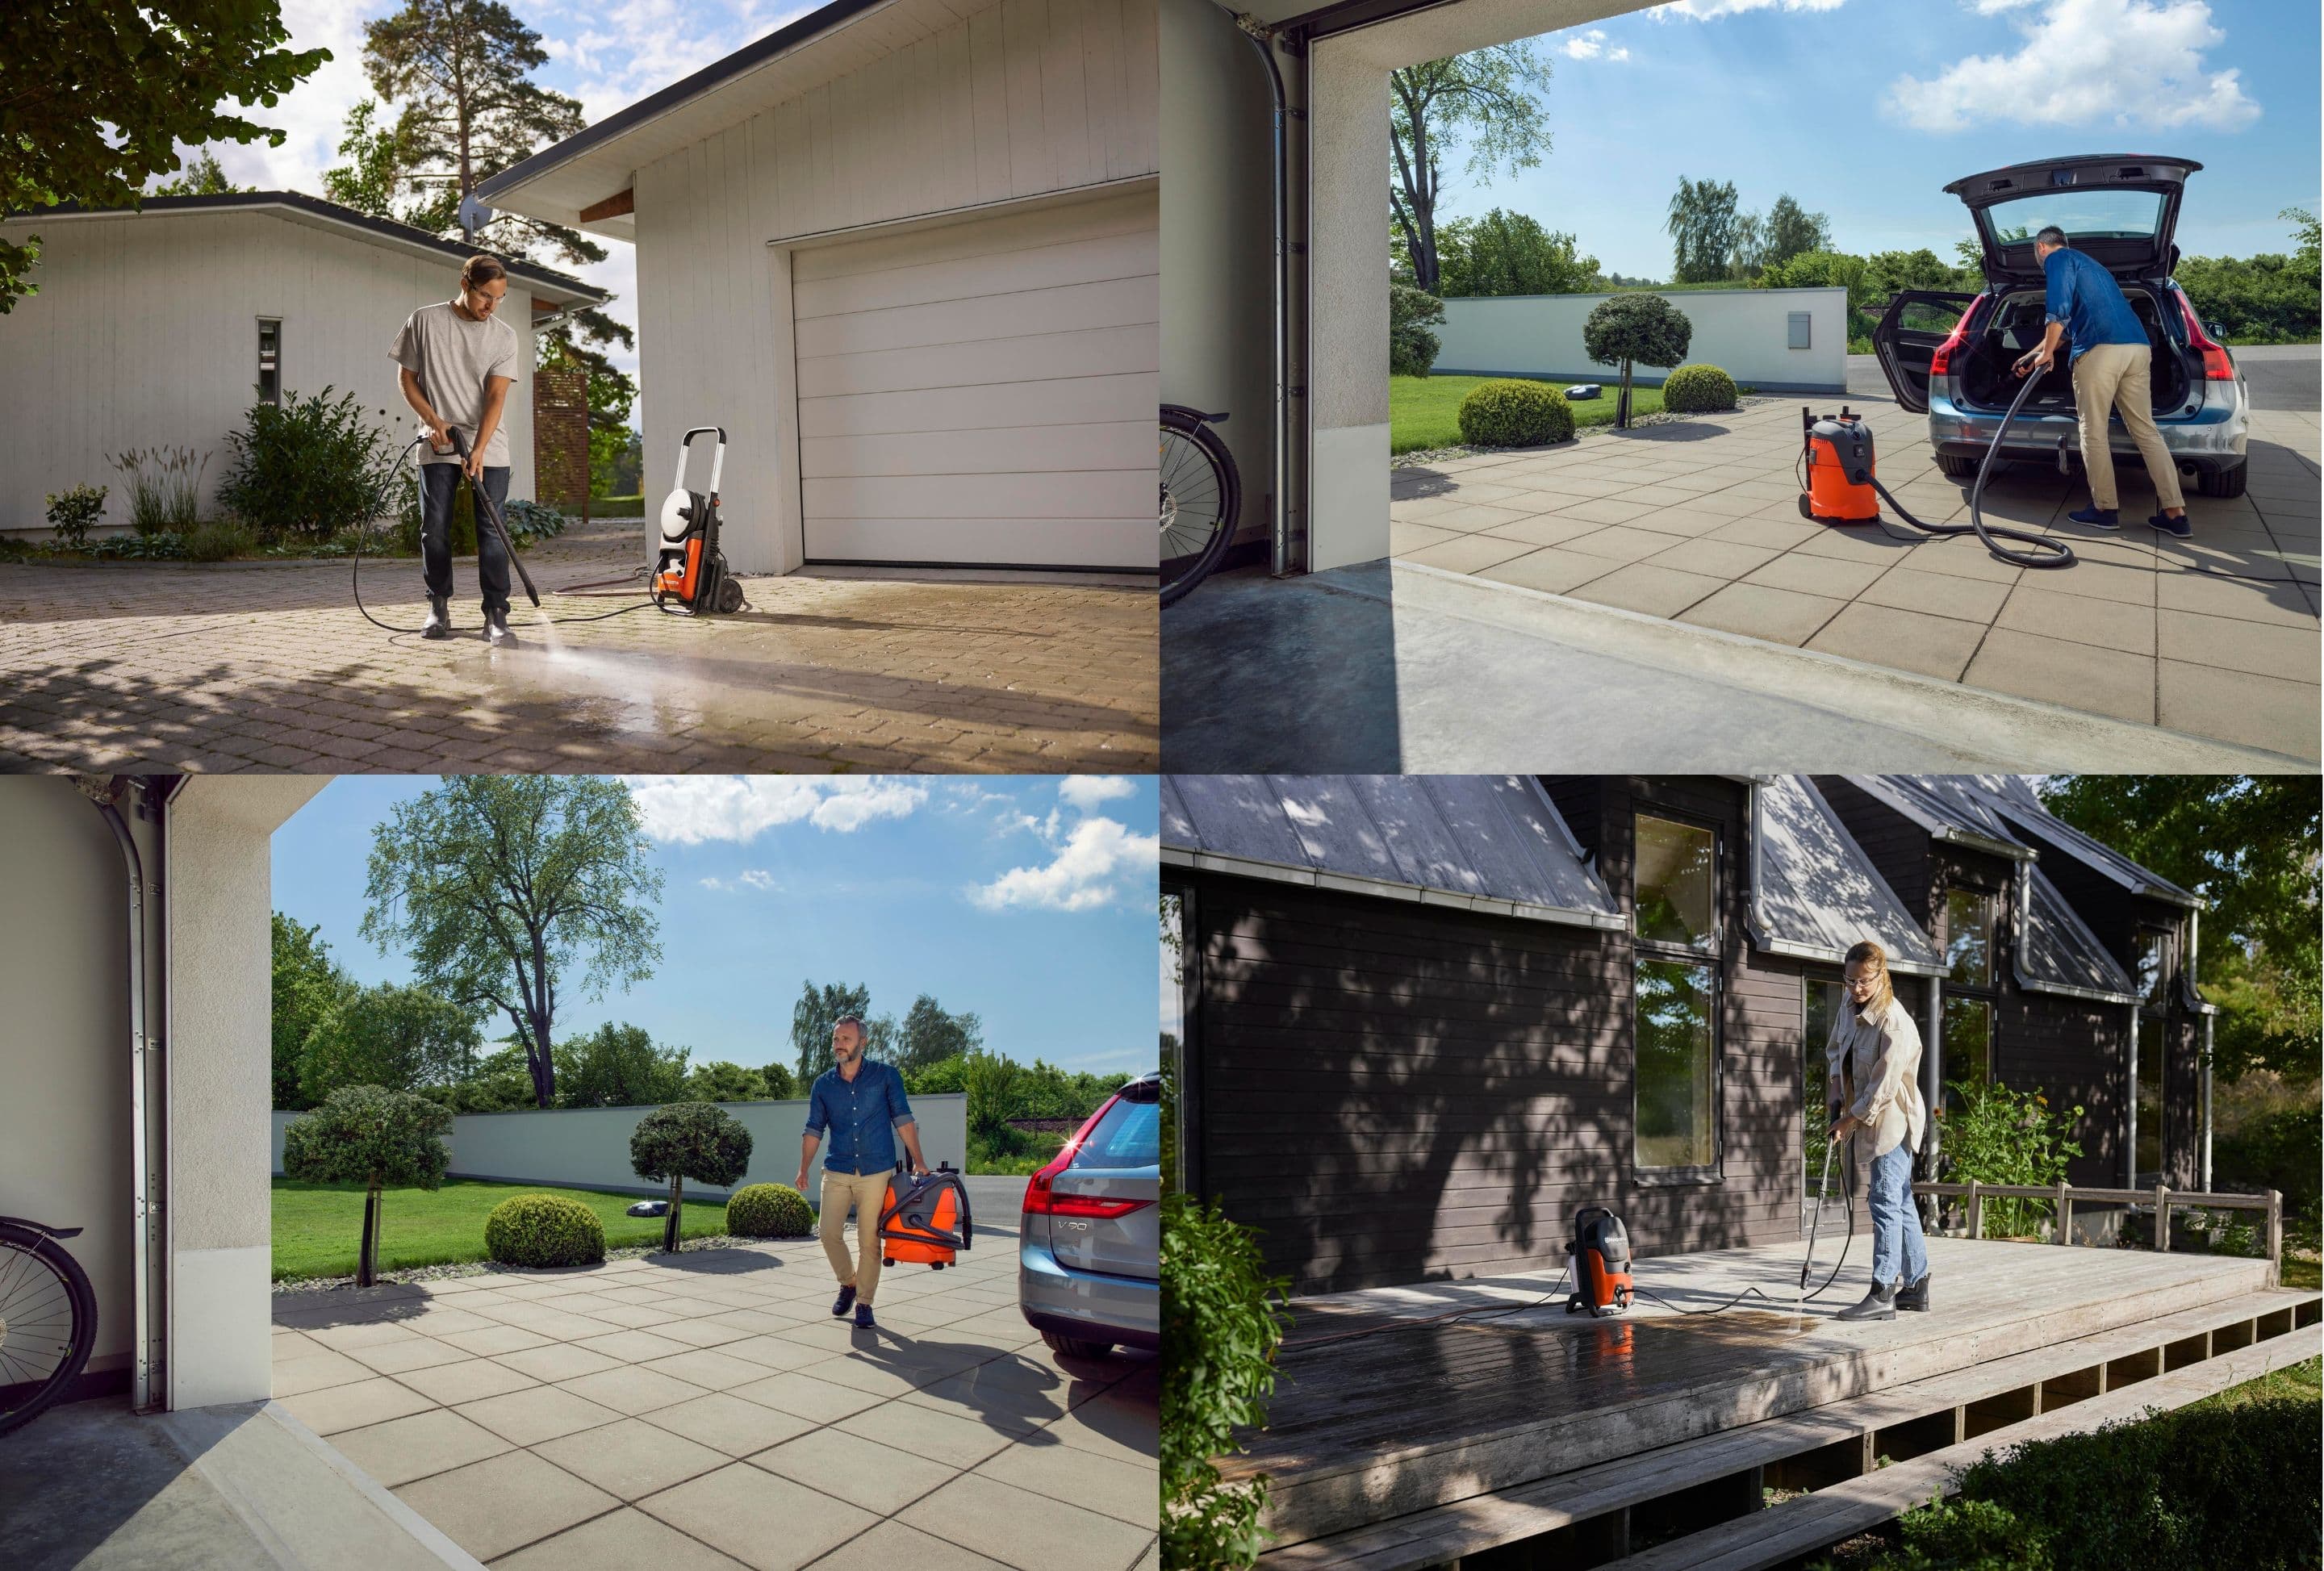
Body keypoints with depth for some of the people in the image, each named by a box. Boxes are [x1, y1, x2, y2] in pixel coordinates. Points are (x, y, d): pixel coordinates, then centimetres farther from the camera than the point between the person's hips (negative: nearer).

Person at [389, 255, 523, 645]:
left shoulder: (504, 337, 0)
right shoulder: (425, 321, 0)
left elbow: (496, 396, -8)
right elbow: (406, 377, 6)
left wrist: (478, 450, -19)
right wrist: (433, 420, -9)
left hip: (488, 448, 0)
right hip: (437, 448, 0)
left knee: (491, 532, -6)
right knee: (435, 529, 1)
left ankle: (496, 616, -5)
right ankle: (438, 608, 14)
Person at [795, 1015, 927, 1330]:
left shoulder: (886, 1076, 0)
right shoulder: (823, 1084, 7)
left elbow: (903, 1119, 1)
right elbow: (814, 1129, 9)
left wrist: (918, 1162, -5)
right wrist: (803, 1169, -1)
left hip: (877, 1172, -2)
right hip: (837, 1172, 2)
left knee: (869, 1241, 0)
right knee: (829, 1233, -3)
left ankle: (864, 1303, 12)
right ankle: (848, 1283, 23)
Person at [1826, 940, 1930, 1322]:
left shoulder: (1894, 1021, -23)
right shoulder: (1849, 1011, 3)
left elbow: (1885, 1084, -23)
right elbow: (1834, 1050, 21)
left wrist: (1851, 1118, -15)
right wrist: (1838, 1094, 9)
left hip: (1893, 1118, -9)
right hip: (1872, 1118, 9)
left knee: (1885, 1201, -11)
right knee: (1901, 1202, 16)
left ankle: (1882, 1294, -10)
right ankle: (1916, 1286, 25)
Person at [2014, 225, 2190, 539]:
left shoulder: (2057, 259, 7)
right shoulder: (2085, 263, 34)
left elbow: (2059, 312, -9)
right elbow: (2066, 323, 41)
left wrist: (2047, 353, 1)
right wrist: (2033, 355, 48)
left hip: (2100, 350, -8)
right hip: (2138, 348, 8)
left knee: (2093, 433, 4)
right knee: (2146, 431, 7)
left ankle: (2106, 508, 6)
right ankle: (2176, 513, 2)